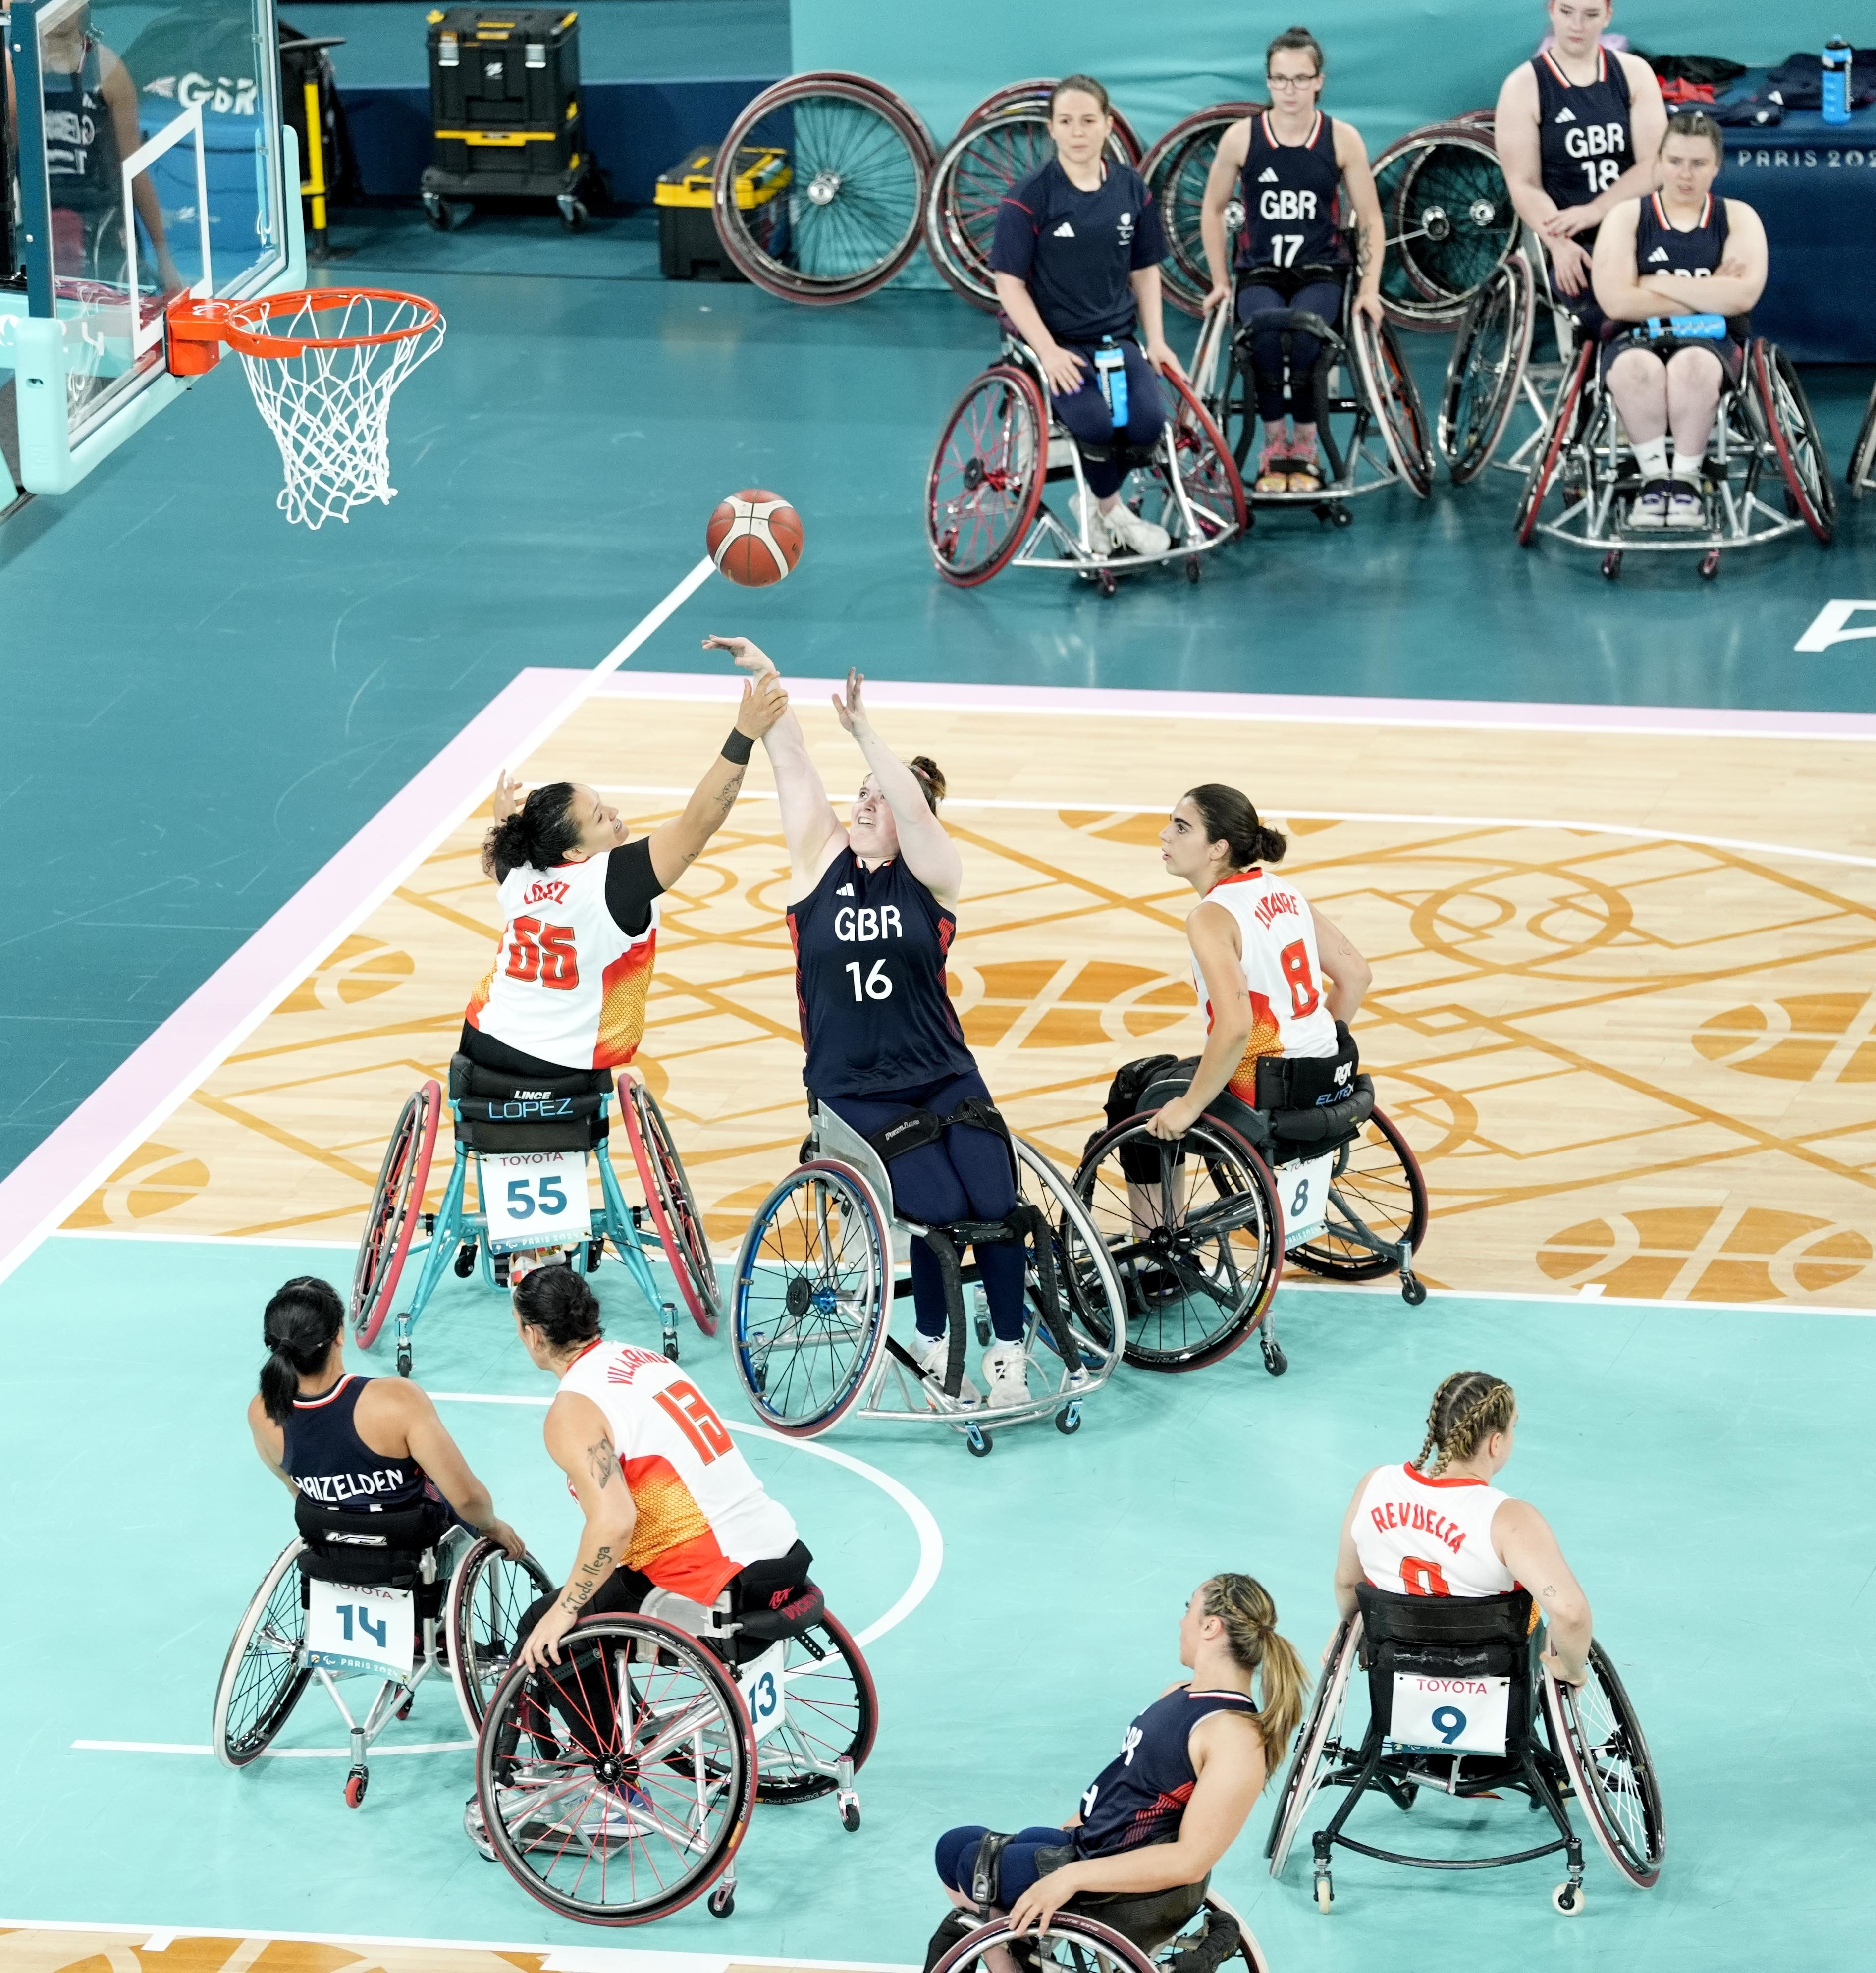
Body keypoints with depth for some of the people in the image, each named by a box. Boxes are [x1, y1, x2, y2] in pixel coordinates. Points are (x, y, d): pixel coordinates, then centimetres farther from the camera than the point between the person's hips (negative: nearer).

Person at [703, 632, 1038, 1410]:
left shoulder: (930, 873, -1)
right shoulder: (822, 859, 2)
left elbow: (912, 802, -21)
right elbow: (792, 764, -8)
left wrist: (862, 730, -29)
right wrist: (765, 679, -17)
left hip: (943, 1080, 1)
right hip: (853, 1090, -1)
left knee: (997, 1206, -17)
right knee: (938, 1211, -19)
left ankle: (1008, 1351, 1)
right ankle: (933, 1345, 5)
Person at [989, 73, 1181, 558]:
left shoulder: (1132, 190, 4)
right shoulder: (1029, 198, -9)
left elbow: (1145, 269, 13)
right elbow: (1010, 284, -8)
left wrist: (1156, 339, 3)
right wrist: (1048, 351, -17)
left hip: (1118, 339, 4)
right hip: (1056, 342, -4)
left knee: (1148, 422, -23)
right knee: (1094, 422, -31)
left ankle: (1093, 501, 3)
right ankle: (1114, 512, -3)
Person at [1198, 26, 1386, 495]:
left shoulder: (1343, 139, 0)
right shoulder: (1241, 137, -1)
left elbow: (1369, 219, 5)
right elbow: (1213, 211, 11)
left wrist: (1369, 288, -3)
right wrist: (1220, 282, 5)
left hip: (1321, 273, 0)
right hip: (1260, 273, 0)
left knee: (1306, 331, -35)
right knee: (1264, 330, -35)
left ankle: (1304, 447, -15)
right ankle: (1273, 447, -18)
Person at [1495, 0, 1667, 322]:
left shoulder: (1634, 73, 12)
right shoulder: (1524, 87, 6)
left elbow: (1653, 164, 2)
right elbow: (1524, 184, -1)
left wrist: (1595, 211, -14)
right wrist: (1559, 245, -20)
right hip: (1577, 248, -3)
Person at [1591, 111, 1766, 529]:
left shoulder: (1738, 218, 9)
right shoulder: (1626, 217, 7)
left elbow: (1742, 296, -9)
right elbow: (1617, 302, -8)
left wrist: (1657, 284, -8)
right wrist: (1707, 296, -7)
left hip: (1711, 342, 0)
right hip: (1636, 340, 0)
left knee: (1692, 365, -38)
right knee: (1637, 368, -38)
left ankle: (1686, 478, -24)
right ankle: (1654, 476, -24)